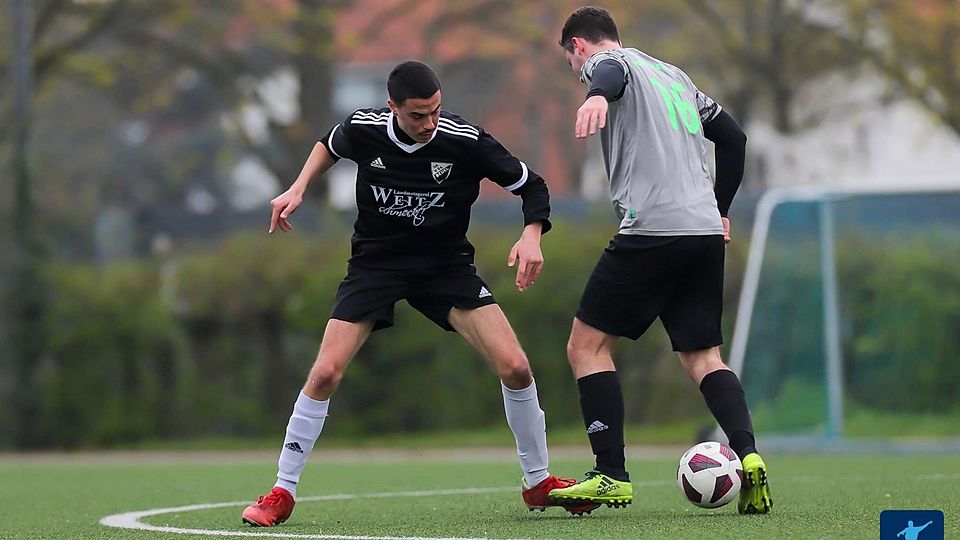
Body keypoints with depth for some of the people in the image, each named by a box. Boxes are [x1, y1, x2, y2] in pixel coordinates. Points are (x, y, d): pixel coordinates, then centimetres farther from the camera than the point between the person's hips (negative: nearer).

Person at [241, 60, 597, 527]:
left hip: (446, 264, 0)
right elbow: (330, 145, 14)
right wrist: (299, 188, 1)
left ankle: (538, 482, 8)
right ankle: (282, 493, 1)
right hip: (375, 260, 0)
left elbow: (531, 186, -6)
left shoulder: (465, 141, -19)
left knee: (514, 367, -14)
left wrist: (531, 235, -23)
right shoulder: (364, 129, -14)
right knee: (325, 373, -15)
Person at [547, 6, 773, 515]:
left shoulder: (604, 62, 5)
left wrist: (598, 96, -45)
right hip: (706, 233, 7)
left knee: (587, 346, 1)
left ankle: (612, 476, -6)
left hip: (652, 229, -7)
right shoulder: (675, 76, 28)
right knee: (702, 356, 11)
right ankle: (748, 456, -11)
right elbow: (733, 135, 30)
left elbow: (611, 73, -22)